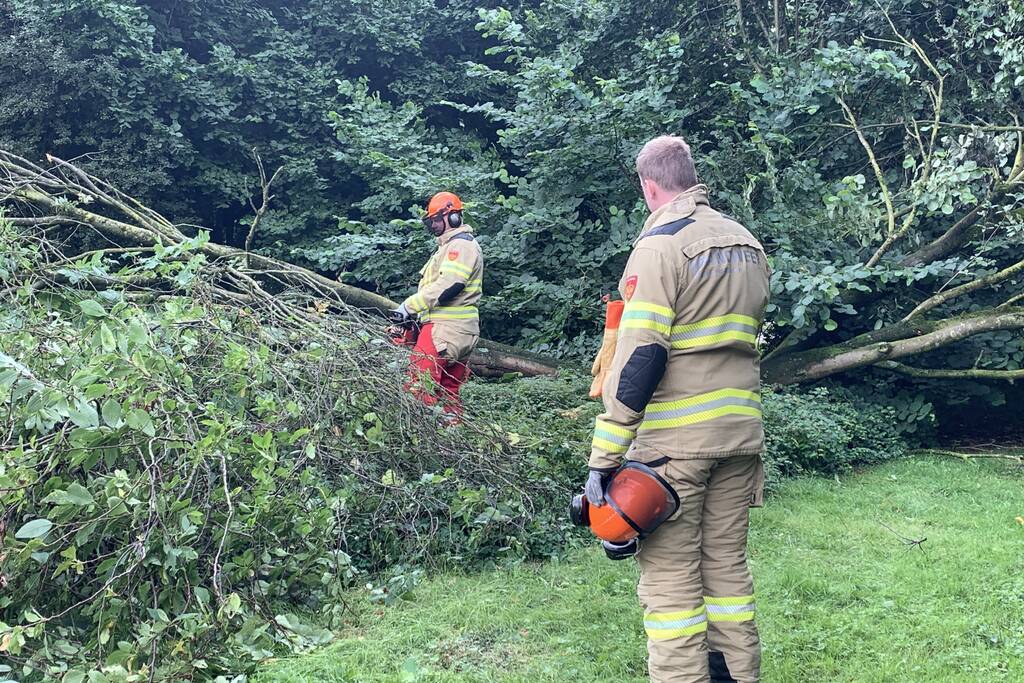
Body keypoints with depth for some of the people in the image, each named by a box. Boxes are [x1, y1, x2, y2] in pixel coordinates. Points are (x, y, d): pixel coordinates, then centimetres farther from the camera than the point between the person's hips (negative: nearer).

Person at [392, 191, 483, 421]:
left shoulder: (461, 244, -9)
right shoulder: (451, 246, 25)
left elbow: (448, 284, -22)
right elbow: (437, 284, 21)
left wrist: (410, 306, -18)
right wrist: (417, 311, 7)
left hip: (445, 328, -11)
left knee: (421, 385, -15)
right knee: (449, 390, 12)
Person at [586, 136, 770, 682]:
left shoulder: (661, 244, -11)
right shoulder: (747, 243, 14)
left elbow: (637, 361, -18)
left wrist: (603, 458, -17)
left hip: (675, 438, -7)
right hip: (740, 431, 7)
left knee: (670, 576, -1)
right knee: (727, 563, 16)